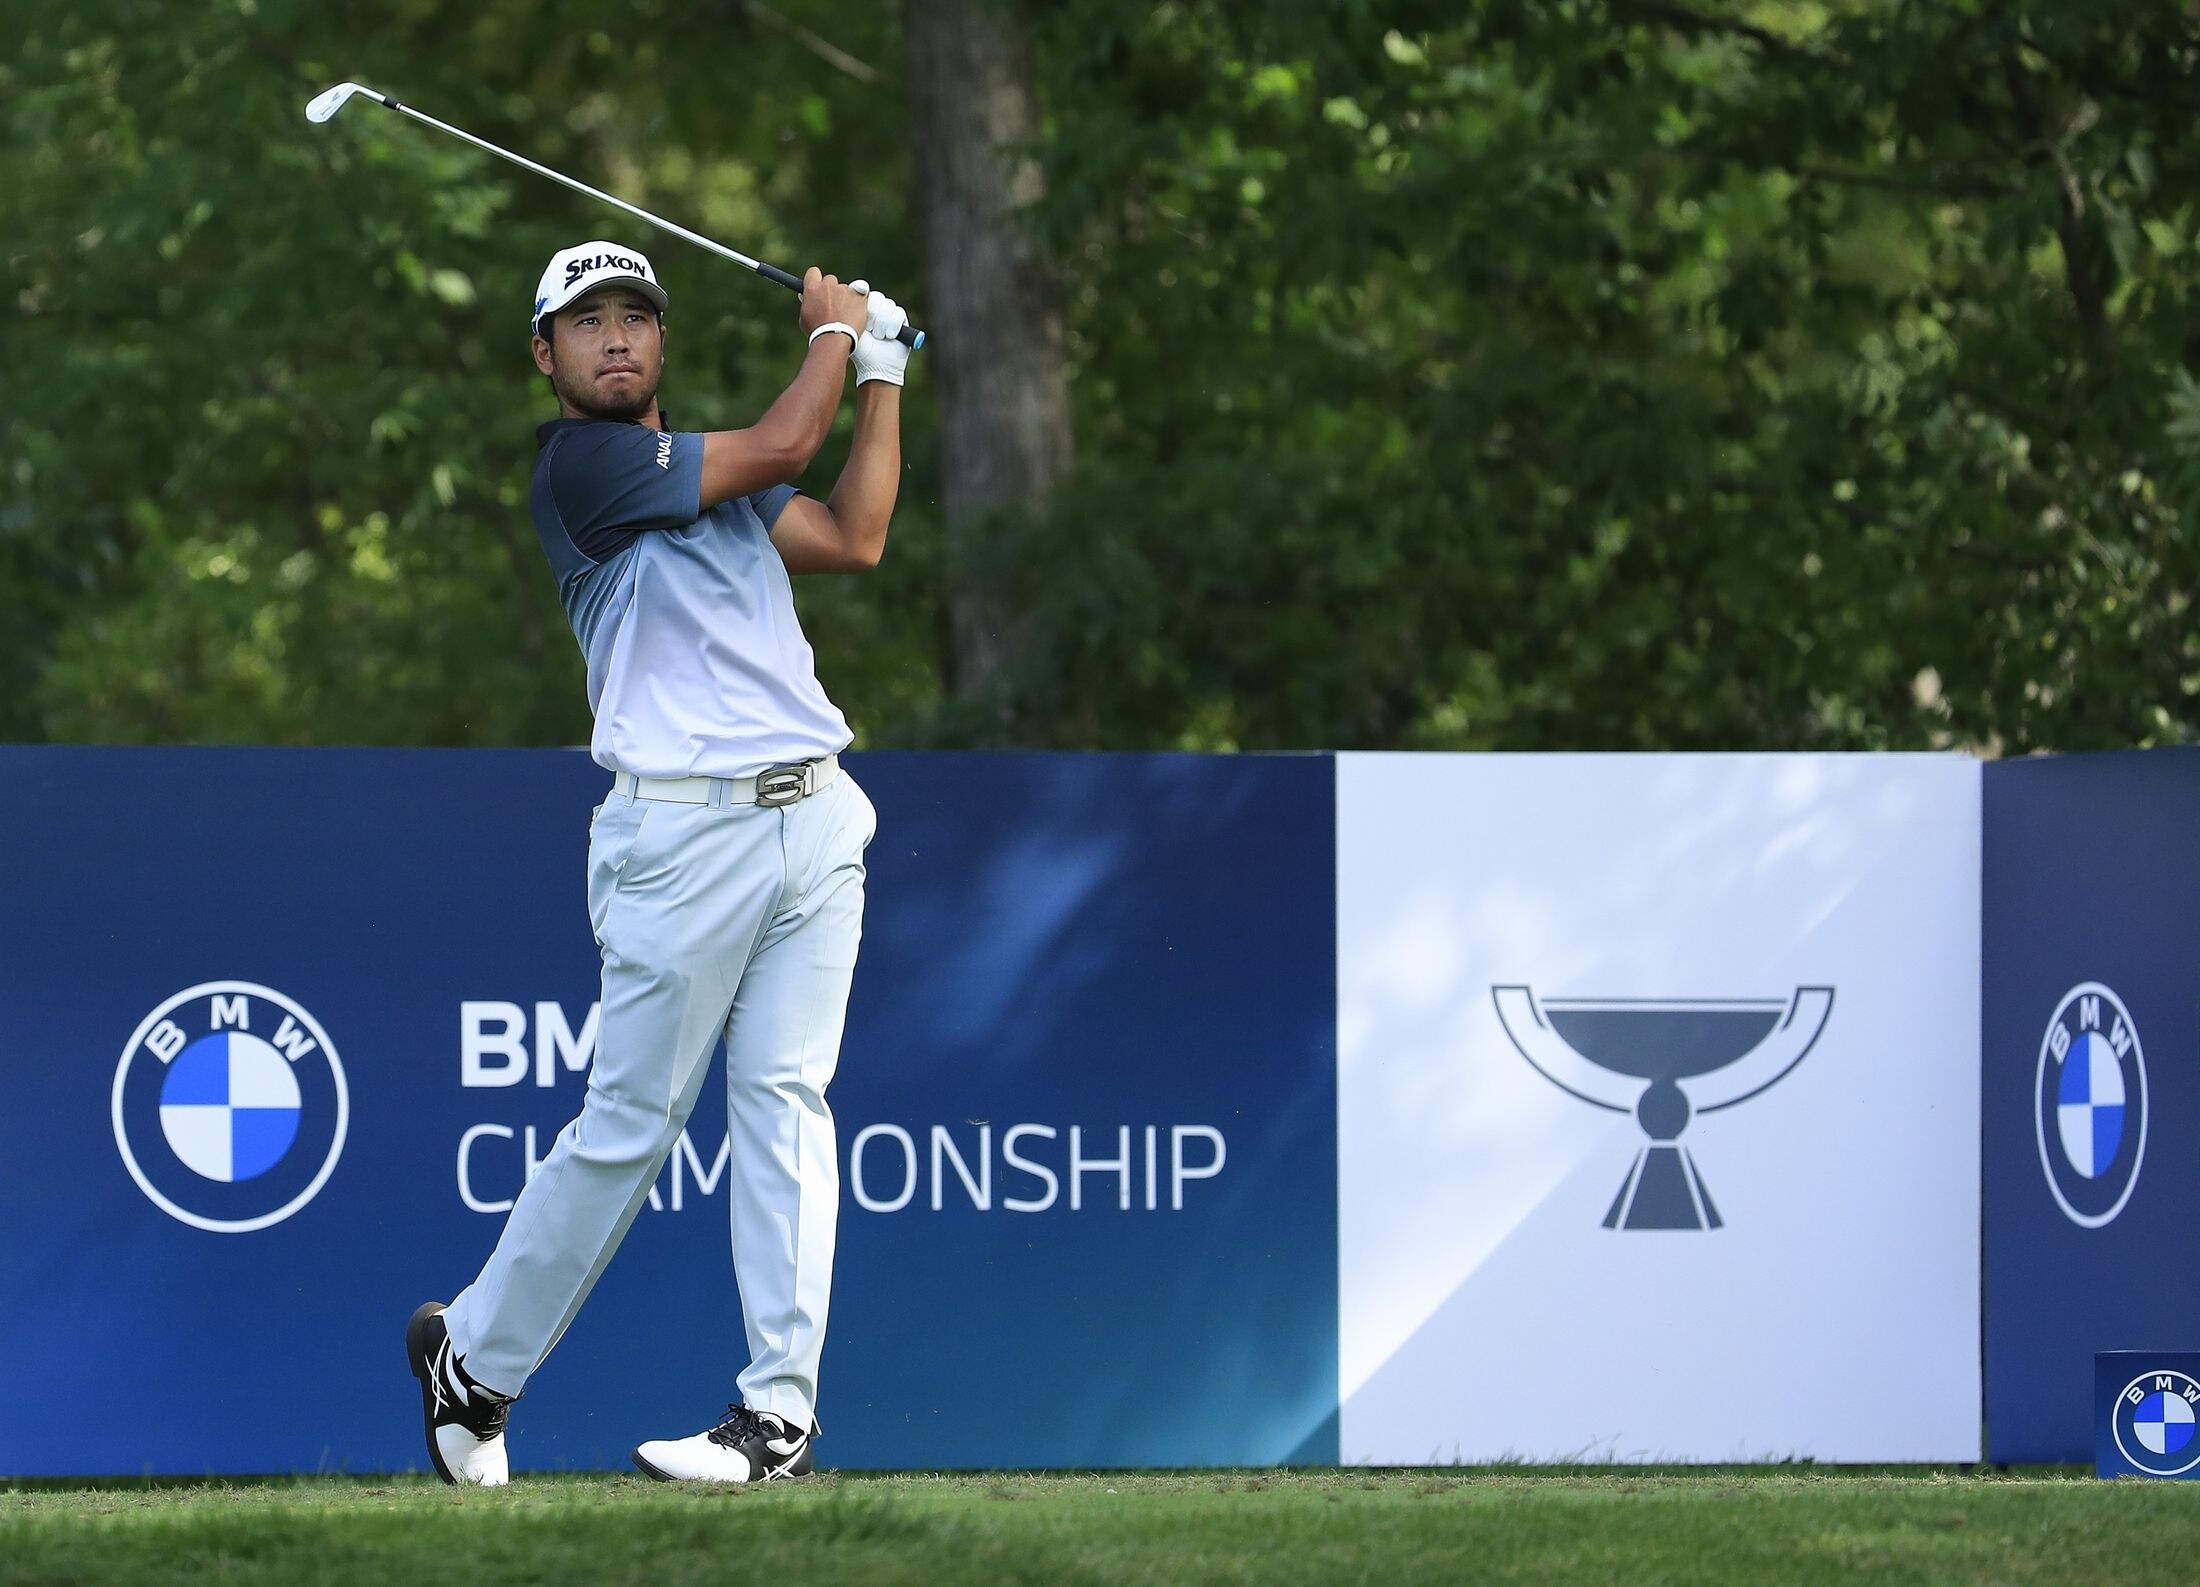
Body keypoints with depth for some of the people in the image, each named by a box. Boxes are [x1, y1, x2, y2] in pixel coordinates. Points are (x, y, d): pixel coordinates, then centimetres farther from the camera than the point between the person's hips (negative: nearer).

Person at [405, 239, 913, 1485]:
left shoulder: (712, 471, 20)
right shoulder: (582, 462, -6)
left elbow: (854, 538, 15)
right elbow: (784, 449, -8)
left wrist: (884, 371, 16)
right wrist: (833, 331, 9)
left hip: (815, 816, 7)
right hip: (686, 830, -7)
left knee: (786, 1101, -1)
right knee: (629, 1124, -4)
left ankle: (782, 1406, -4)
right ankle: (474, 1361, 12)